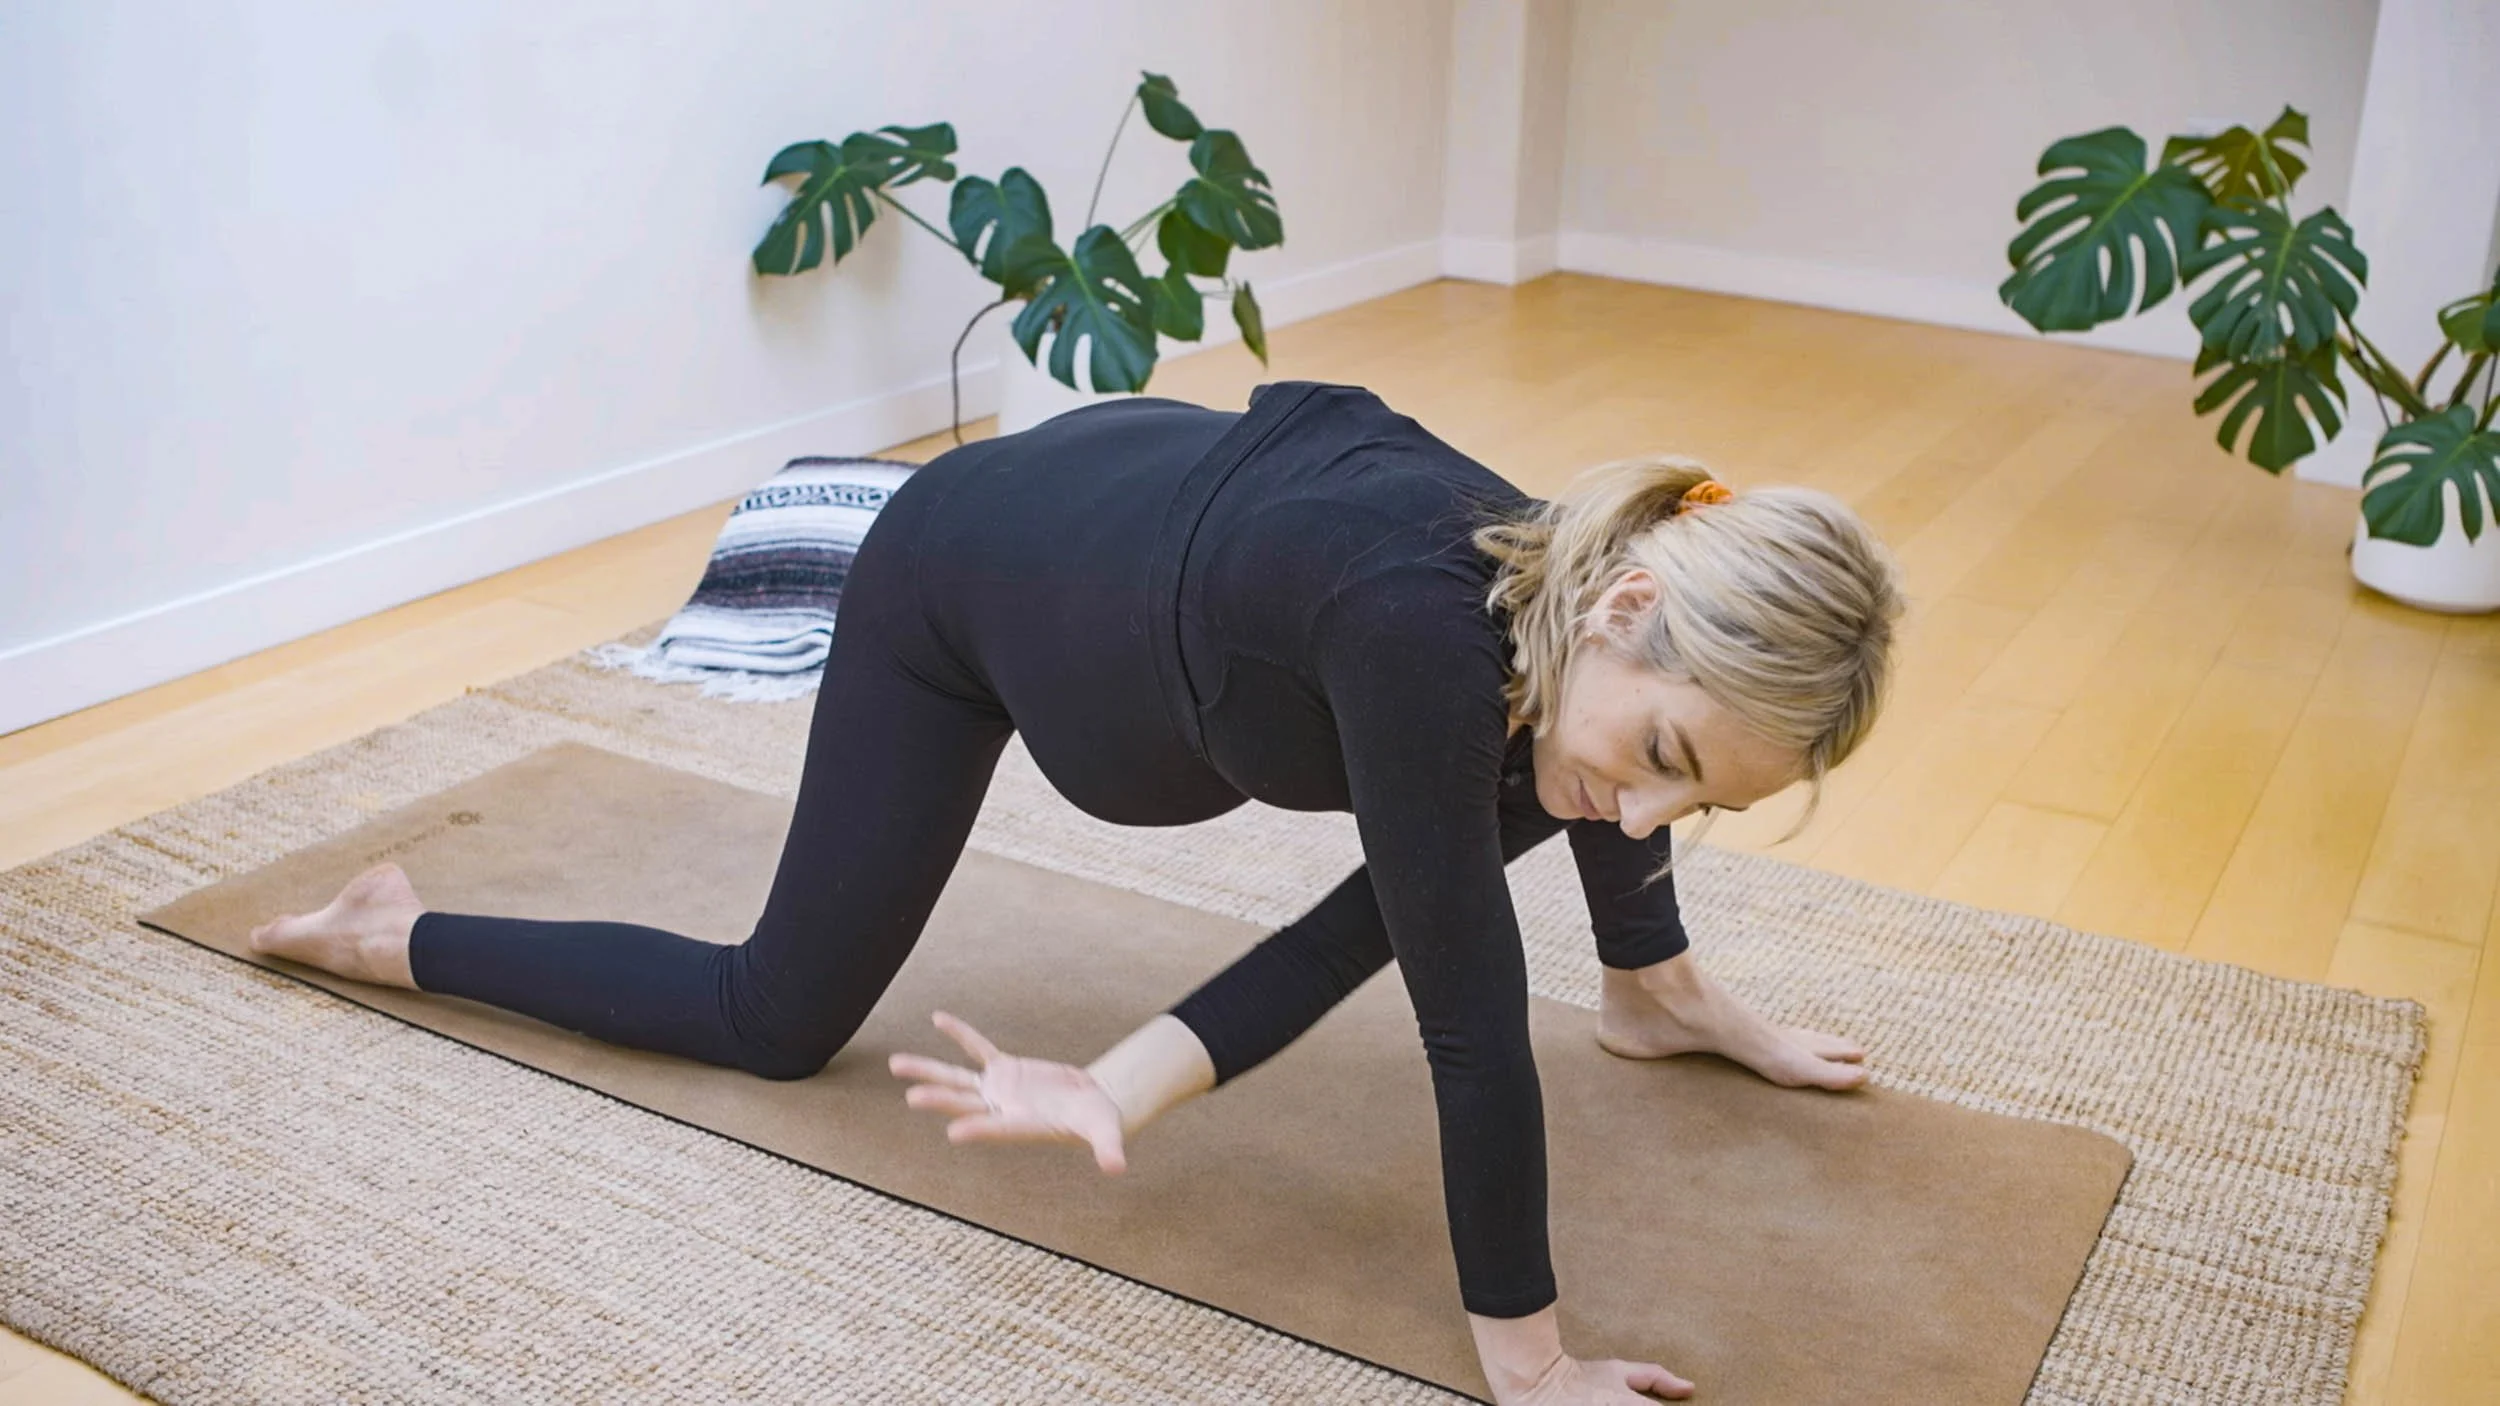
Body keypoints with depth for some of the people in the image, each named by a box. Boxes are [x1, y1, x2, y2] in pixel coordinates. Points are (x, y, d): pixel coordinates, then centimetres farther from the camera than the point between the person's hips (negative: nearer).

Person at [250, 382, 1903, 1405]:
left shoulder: (1611, 616, -22)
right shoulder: (1421, 619, -46)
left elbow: (1390, 908, -13)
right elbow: (1469, 1009, -41)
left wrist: (1134, 1090, -20)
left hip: (1141, 491, 6)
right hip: (973, 572, -5)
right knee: (781, 1022, 8)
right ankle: (392, 934, 27)